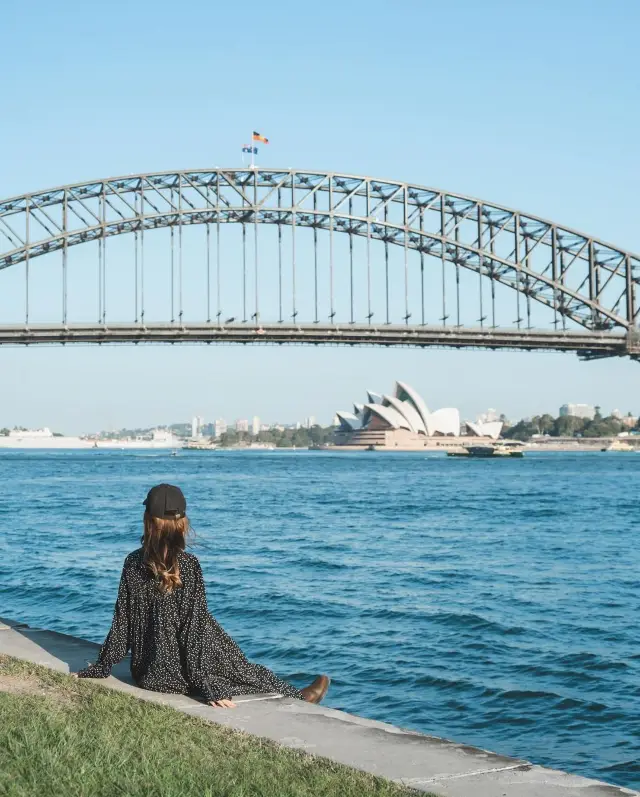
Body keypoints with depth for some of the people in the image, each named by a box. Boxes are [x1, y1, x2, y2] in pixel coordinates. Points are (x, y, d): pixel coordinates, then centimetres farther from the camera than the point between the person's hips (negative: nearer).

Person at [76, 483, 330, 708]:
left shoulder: (133, 562, -3)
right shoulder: (188, 565, -16)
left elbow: (121, 621, 0)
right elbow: (194, 626, -16)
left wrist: (101, 667, 11)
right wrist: (207, 686, -12)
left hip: (143, 673, 5)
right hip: (176, 677, -5)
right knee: (243, 671, 20)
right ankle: (297, 698, 39)